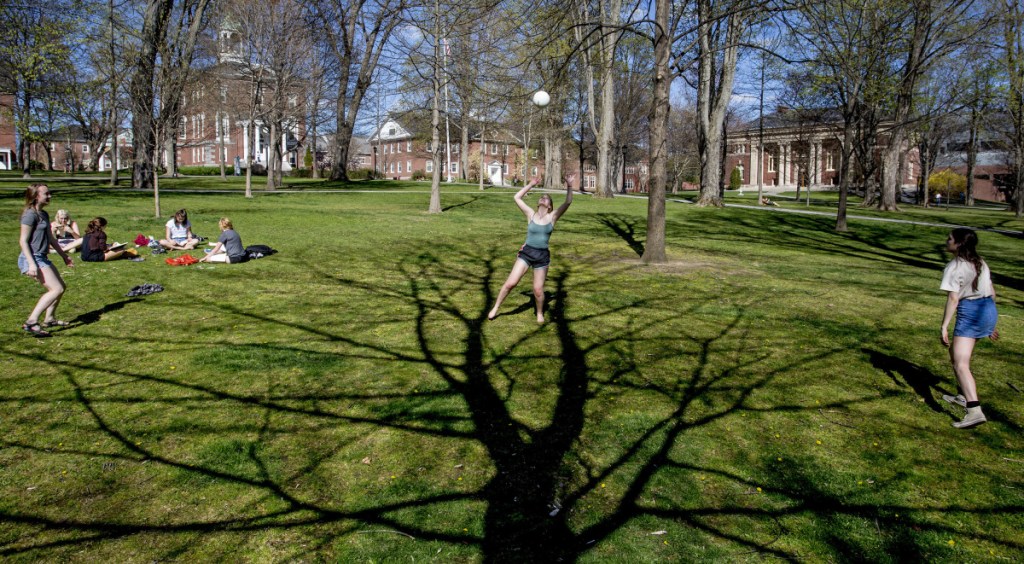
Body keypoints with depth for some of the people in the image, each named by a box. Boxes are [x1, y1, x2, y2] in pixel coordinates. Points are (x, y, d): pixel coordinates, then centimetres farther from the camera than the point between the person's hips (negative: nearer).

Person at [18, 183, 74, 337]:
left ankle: (50, 319, 26)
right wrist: (32, 264, -23)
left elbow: (51, 238, 24)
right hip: (32, 259, -10)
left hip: (42, 258, 10)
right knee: (56, 289, -18)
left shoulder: (44, 214, 15)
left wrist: (64, 255, 27)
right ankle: (31, 322, -20)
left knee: (61, 286, 15)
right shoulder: (30, 214, -13)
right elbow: (23, 241, -16)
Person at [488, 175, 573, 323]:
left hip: (542, 256, 0)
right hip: (526, 252, 0)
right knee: (510, 283, -5)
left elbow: (568, 202, -7)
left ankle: (540, 313, 30)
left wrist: (569, 187, -19)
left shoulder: (552, 217, 1)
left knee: (538, 290, 4)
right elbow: (517, 198, 0)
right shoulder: (531, 214, 2)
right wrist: (531, 185, 3)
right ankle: (496, 308, 13)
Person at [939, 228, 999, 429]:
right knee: (955, 352, 27)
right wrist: (990, 322, 25)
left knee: (961, 364, -14)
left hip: (970, 312, -9)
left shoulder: (954, 267, -10)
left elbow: (953, 299, -16)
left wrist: (944, 326, -14)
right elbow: (992, 293, 18)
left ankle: (975, 411, -28)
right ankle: (964, 396, 37)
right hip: (988, 309, 9)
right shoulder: (980, 263, 15)